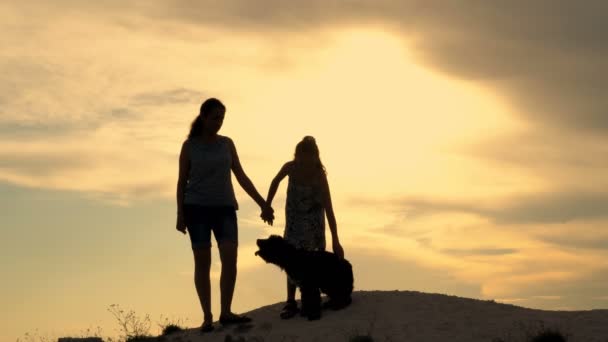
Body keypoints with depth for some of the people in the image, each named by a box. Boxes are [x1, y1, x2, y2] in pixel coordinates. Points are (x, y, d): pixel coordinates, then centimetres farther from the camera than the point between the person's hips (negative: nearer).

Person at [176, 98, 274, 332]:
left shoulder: (227, 144, 10)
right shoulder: (189, 146, 4)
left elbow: (241, 177, 12)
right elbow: (182, 181, 4)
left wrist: (262, 203, 6)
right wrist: (180, 213, -4)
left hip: (225, 208, 2)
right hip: (197, 208, -2)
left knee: (230, 257, -13)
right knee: (202, 261, -4)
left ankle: (226, 312, -9)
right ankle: (207, 317, -1)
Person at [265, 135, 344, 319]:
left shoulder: (319, 175, -29)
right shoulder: (290, 167, -23)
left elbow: (329, 209, -28)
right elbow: (276, 182, 2)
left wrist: (335, 241, -29)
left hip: (314, 215, -1)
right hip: (294, 214, 1)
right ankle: (291, 301, -7)